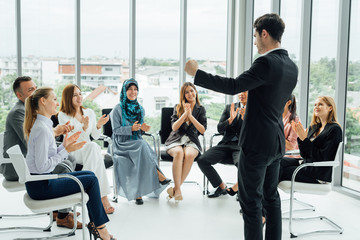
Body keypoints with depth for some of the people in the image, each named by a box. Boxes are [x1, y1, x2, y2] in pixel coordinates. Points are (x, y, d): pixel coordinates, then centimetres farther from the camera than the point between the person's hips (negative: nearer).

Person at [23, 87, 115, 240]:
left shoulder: (44, 124, 11)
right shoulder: (42, 129, -21)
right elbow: (42, 166, -24)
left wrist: (64, 145, 1)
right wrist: (66, 150, -18)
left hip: (42, 180, 10)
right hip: (40, 186, -10)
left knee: (90, 175, 12)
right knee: (91, 180, -5)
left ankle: (94, 222, 14)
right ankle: (100, 228, 7)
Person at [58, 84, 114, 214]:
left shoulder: (89, 112, 11)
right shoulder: (63, 116, -4)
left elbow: (95, 136, 10)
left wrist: (98, 125, -10)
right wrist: (84, 127, -28)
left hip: (89, 150, 4)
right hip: (72, 152, -4)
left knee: (94, 148, -33)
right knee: (93, 147, -35)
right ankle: (103, 197, -40)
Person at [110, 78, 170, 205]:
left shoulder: (140, 109, 14)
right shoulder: (118, 109, -1)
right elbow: (116, 130, -5)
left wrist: (143, 128, -5)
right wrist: (131, 128, -20)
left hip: (138, 142, 4)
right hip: (122, 143, -4)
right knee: (142, 146, -35)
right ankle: (158, 175, -28)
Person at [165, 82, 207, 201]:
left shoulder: (201, 109, 12)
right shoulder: (178, 107, 12)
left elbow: (202, 130, 1)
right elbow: (174, 127, 1)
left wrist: (191, 116, -8)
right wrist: (185, 113, -9)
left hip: (191, 141, 0)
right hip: (175, 140, 0)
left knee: (189, 155, -35)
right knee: (179, 153, -36)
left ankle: (176, 188, -31)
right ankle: (178, 190, -39)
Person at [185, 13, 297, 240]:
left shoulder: (266, 62, -19)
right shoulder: (292, 66, 8)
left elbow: (233, 86, -24)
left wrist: (196, 73, -17)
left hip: (257, 143, -9)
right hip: (276, 143, 9)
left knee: (251, 201, 1)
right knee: (271, 196, 19)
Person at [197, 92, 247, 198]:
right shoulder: (229, 107, 14)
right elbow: (220, 129, 6)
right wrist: (230, 119, -12)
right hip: (226, 144, 3)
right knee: (202, 160, -18)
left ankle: (235, 188, -3)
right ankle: (221, 187, 3)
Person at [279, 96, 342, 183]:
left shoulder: (334, 129, -10)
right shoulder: (314, 127, 13)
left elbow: (323, 157, -17)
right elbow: (304, 154, 10)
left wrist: (304, 139, -18)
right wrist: (300, 136, -4)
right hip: (306, 163, 8)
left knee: (282, 172, -19)